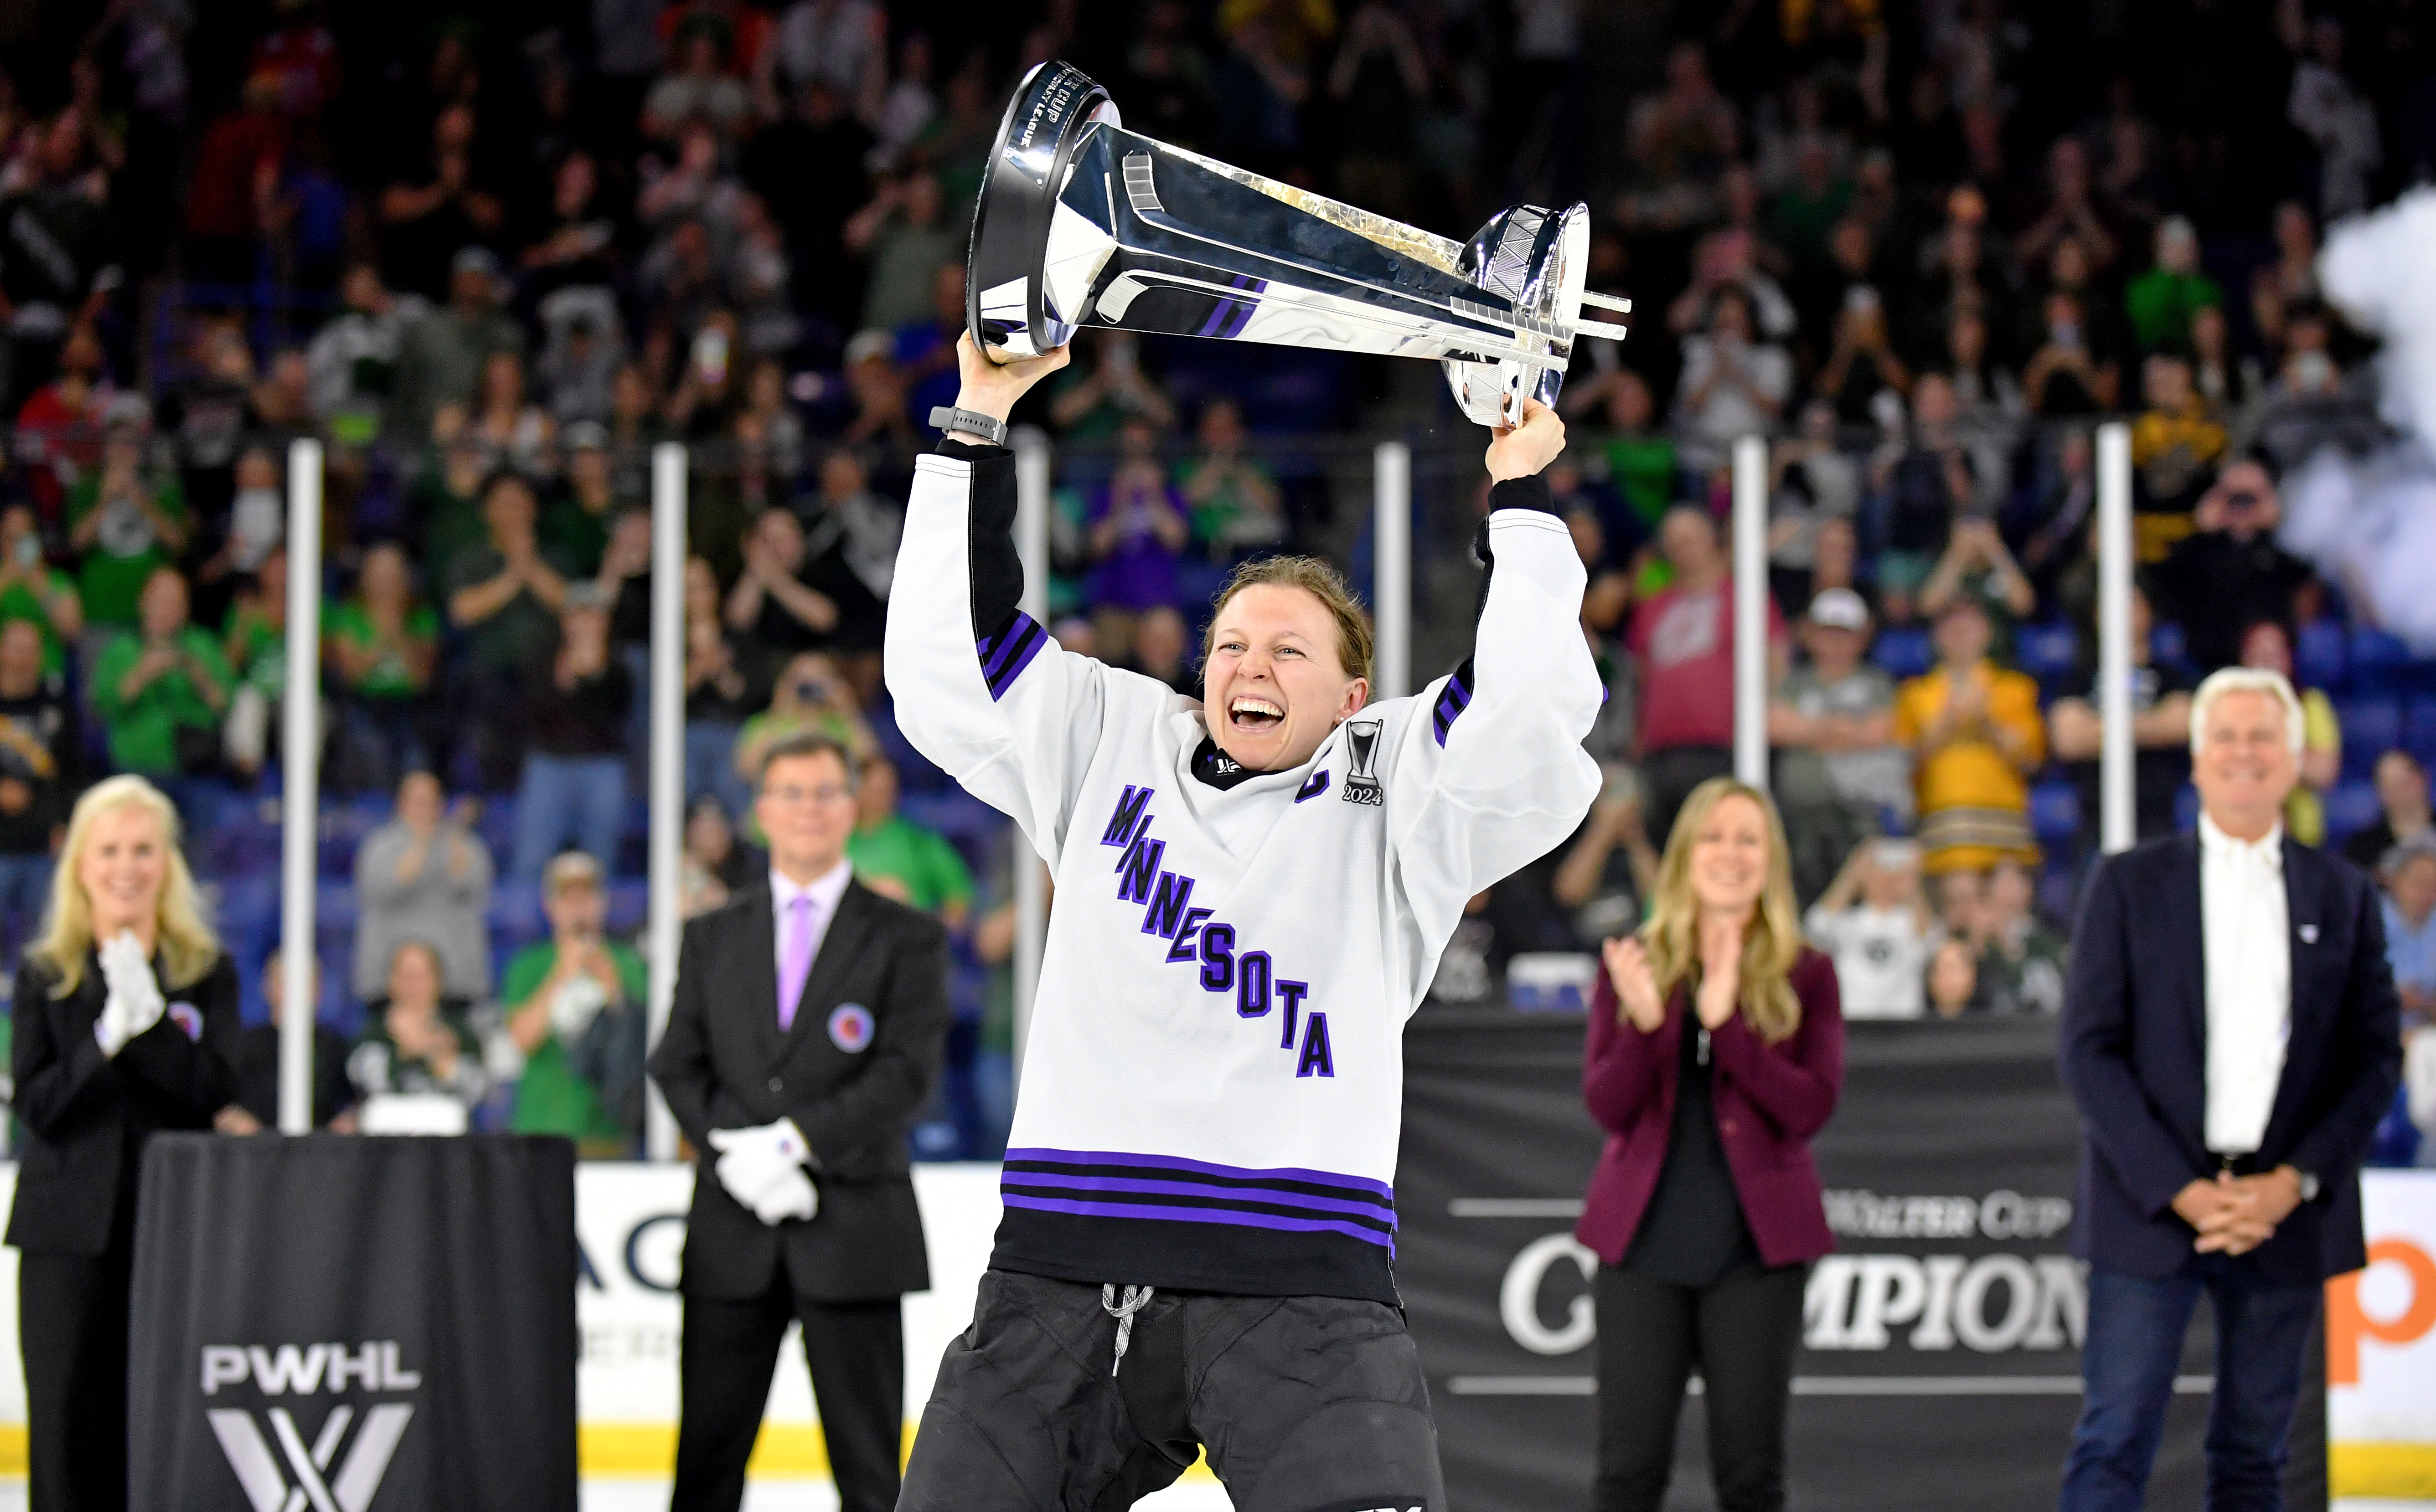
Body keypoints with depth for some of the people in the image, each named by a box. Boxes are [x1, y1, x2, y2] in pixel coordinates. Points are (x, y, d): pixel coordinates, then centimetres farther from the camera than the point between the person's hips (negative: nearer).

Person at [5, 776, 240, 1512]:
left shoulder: (207, 971, 8)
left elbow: (215, 1089, -4)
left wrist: (147, 1021, -17)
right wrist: (106, 1038, -16)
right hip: (71, 1230, 0)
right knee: (69, 1419, -1)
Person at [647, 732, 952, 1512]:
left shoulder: (907, 940, 3)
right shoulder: (711, 938, 13)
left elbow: (906, 1073, -7)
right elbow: (678, 1066, 7)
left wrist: (795, 1141, -16)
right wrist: (736, 1154, -10)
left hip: (853, 1236, -3)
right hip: (733, 1238, 3)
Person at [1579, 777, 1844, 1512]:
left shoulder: (1804, 975, 3)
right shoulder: (1632, 963, 7)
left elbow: (1811, 1108, -9)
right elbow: (1607, 1106, -1)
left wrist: (1726, 1023, -20)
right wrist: (1645, 1023, -19)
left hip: (1756, 1246, -1)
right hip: (1644, 1242, 1)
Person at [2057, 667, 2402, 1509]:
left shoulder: (2343, 898, 11)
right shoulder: (2130, 884, 5)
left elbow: (2376, 1059, 7)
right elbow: (2088, 1050, -1)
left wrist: (2294, 1183, -8)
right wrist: (2179, 1190, -11)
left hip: (2286, 1211, 2)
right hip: (2152, 1209, -2)